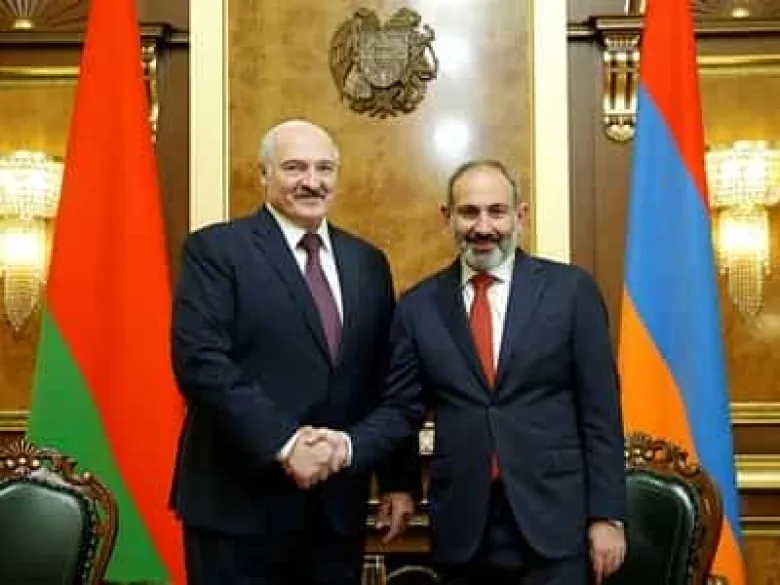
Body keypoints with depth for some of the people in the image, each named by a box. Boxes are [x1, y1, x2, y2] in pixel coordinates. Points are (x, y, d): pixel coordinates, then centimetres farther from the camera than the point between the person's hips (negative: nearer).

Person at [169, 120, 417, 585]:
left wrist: (398, 480, 9)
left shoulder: (368, 262, 12)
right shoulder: (215, 249, -4)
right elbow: (200, 361, -16)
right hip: (239, 503, -4)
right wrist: (283, 444, -20)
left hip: (338, 507, 5)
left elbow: (386, 382, 13)